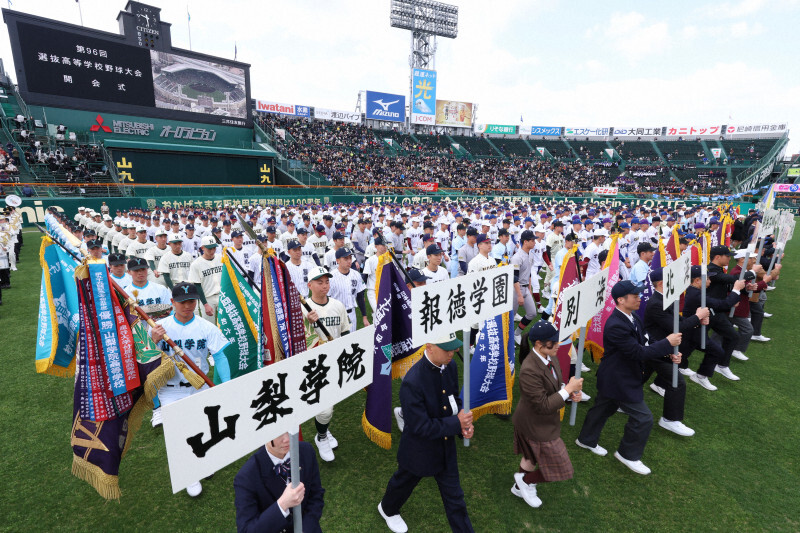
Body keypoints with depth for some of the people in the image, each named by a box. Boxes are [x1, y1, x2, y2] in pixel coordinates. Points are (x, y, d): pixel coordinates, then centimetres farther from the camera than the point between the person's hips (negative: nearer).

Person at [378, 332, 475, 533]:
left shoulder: (450, 366, -15)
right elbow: (420, 427, -29)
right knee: (403, 483, 27)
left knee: (454, 496, 18)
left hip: (445, 447, 4)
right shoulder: (412, 382, -36)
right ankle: (387, 509, 59)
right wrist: (456, 423, -26)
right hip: (418, 451, -3)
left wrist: (464, 424, -13)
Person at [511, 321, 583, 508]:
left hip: (534, 421, 9)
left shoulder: (547, 357, -8)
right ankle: (524, 480, 29)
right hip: (537, 426, -9)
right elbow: (543, 405, -30)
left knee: (532, 457, 30)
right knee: (560, 468, 7)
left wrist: (569, 392, -10)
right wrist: (568, 389, -25)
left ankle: (520, 487, 54)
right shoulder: (529, 370, -36)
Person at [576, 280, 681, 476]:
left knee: (602, 408, 23)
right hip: (619, 381, -10)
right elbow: (638, 352, -26)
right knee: (643, 418, 2)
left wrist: (669, 354, -8)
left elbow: (643, 344, 5)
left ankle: (586, 440, 43)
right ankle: (628, 454, 24)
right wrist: (667, 342, -19)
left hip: (613, 378, 10)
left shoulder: (633, 317, 1)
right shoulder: (615, 325, -30)